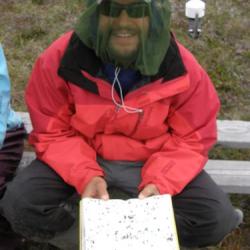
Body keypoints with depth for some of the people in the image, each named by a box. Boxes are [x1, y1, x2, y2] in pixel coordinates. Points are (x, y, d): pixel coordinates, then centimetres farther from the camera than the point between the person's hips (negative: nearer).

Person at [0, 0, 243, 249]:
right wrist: (85, 176, -27)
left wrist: (160, 182, -26)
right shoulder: (60, 59, -20)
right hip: (84, 157, 0)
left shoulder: (183, 69, -18)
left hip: (151, 161, 1)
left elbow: (191, 139, -8)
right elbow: (53, 134, -10)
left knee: (217, 219, -19)